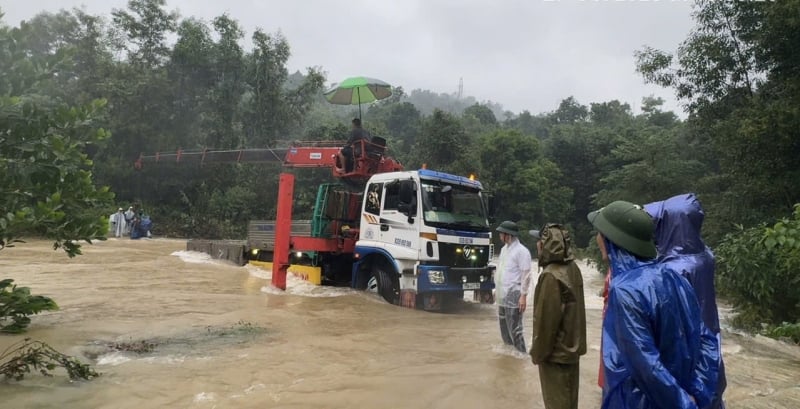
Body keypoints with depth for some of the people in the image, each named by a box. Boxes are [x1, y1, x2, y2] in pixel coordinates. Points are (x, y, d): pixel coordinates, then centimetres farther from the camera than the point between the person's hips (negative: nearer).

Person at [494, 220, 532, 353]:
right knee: (504, 327, 17)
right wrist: (497, 290, 18)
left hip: (513, 296, -9)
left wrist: (523, 295, -20)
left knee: (514, 328, -6)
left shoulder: (521, 251, -13)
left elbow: (526, 275, -16)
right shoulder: (504, 249, 13)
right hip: (502, 295, 9)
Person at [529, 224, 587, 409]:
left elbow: (546, 320, -24)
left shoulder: (551, 276, -27)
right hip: (572, 346, 8)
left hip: (556, 351, -8)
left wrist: (538, 352, -11)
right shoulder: (573, 268, 2)